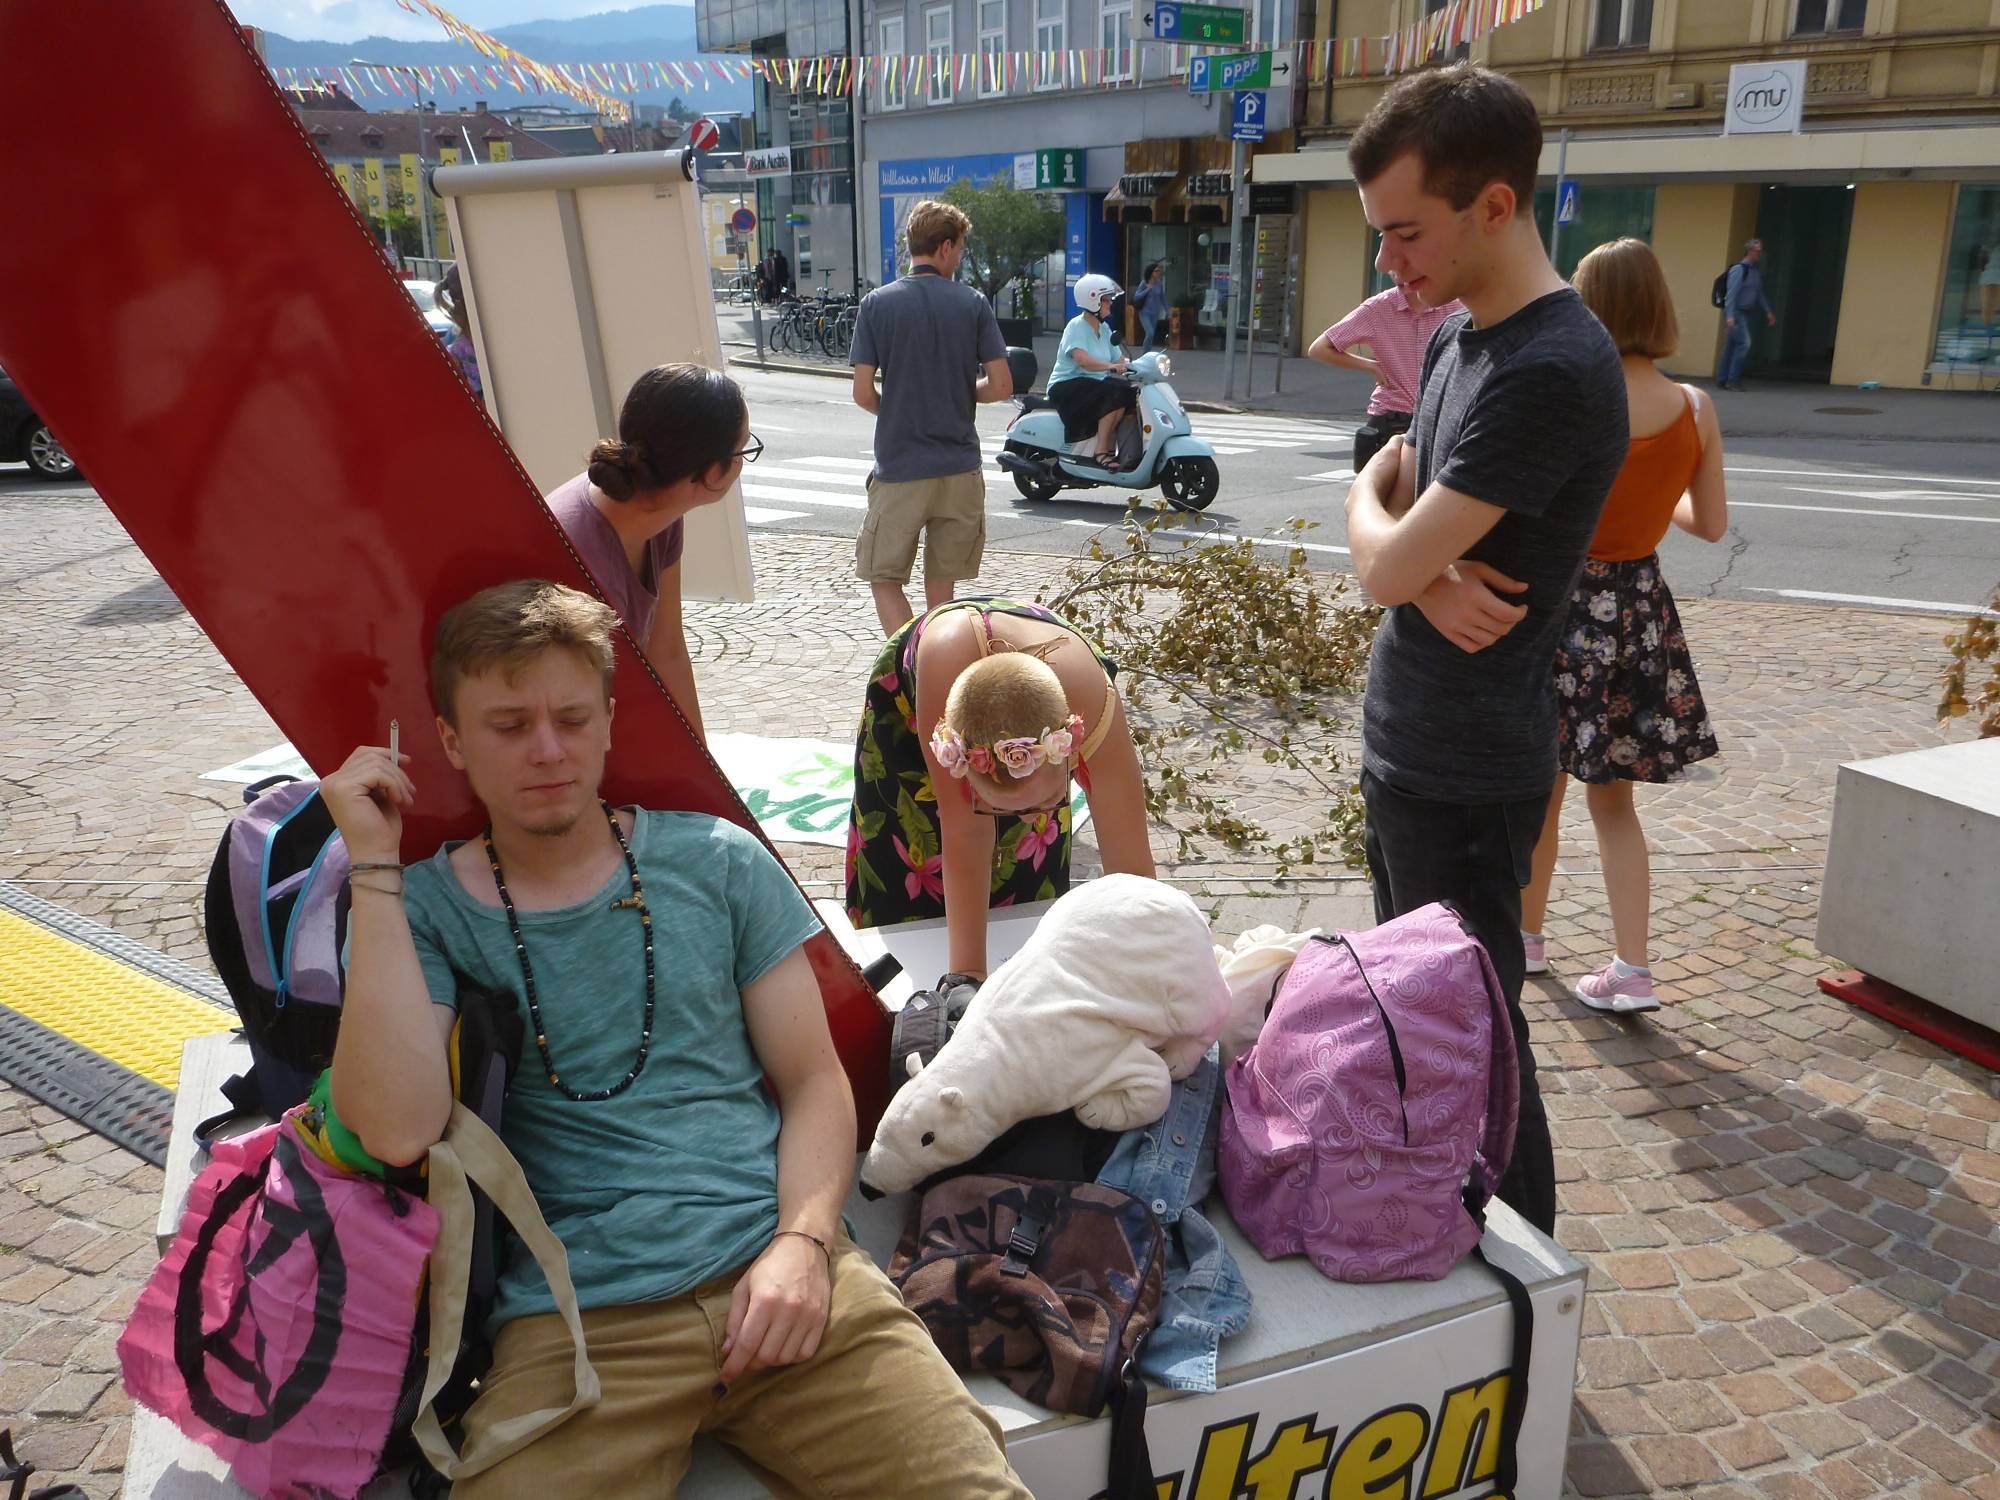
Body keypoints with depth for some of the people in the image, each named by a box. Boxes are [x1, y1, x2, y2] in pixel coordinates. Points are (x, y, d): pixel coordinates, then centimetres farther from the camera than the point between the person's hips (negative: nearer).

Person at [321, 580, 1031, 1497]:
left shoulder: (718, 861, 7)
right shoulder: (415, 909, 4)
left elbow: (814, 1083, 8)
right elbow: (397, 1130, -14)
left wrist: (804, 1240, -10)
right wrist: (376, 864, -11)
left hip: (774, 1275, 1)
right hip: (575, 1319, 0)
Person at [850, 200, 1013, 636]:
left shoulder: (877, 304, -4)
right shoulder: (973, 304, -2)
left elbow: (863, 394, -7)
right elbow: (1001, 386, -4)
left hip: (899, 468, -2)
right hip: (960, 466, 2)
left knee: (884, 578, 8)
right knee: (941, 585, 14)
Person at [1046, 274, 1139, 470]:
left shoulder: (1104, 327, 13)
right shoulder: (1077, 326, -12)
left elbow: (1118, 359, 9)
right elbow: (1082, 359, -30)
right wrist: (1111, 366, -43)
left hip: (1095, 384, 8)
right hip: (1067, 386, -8)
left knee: (1132, 392, -13)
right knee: (1116, 395, -29)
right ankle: (1102, 452, -27)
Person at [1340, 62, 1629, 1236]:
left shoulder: (1552, 371, -23)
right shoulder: (1460, 334, 8)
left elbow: (1387, 560, -23)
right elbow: (1378, 495, 11)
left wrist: (1395, 539, 1)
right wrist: (1429, 571, -11)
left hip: (1465, 771, -9)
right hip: (1405, 741, 9)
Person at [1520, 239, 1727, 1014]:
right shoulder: (1695, 409, -5)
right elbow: (1711, 523, 5)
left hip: (1564, 605, -3)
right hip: (1641, 608, 4)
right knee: (1612, 798, 16)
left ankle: (1527, 936, 33)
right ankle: (1632, 971, 15)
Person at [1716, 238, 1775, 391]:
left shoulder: (1756, 271, 14)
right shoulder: (1739, 269, -11)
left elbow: (1760, 293, 23)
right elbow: (1731, 293, -17)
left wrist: (1768, 311, 21)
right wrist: (1730, 316, -24)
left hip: (1744, 313, 8)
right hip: (1735, 313, -8)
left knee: (1731, 346, 8)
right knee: (1744, 342, -15)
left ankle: (1722, 380, 11)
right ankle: (1733, 379, -11)